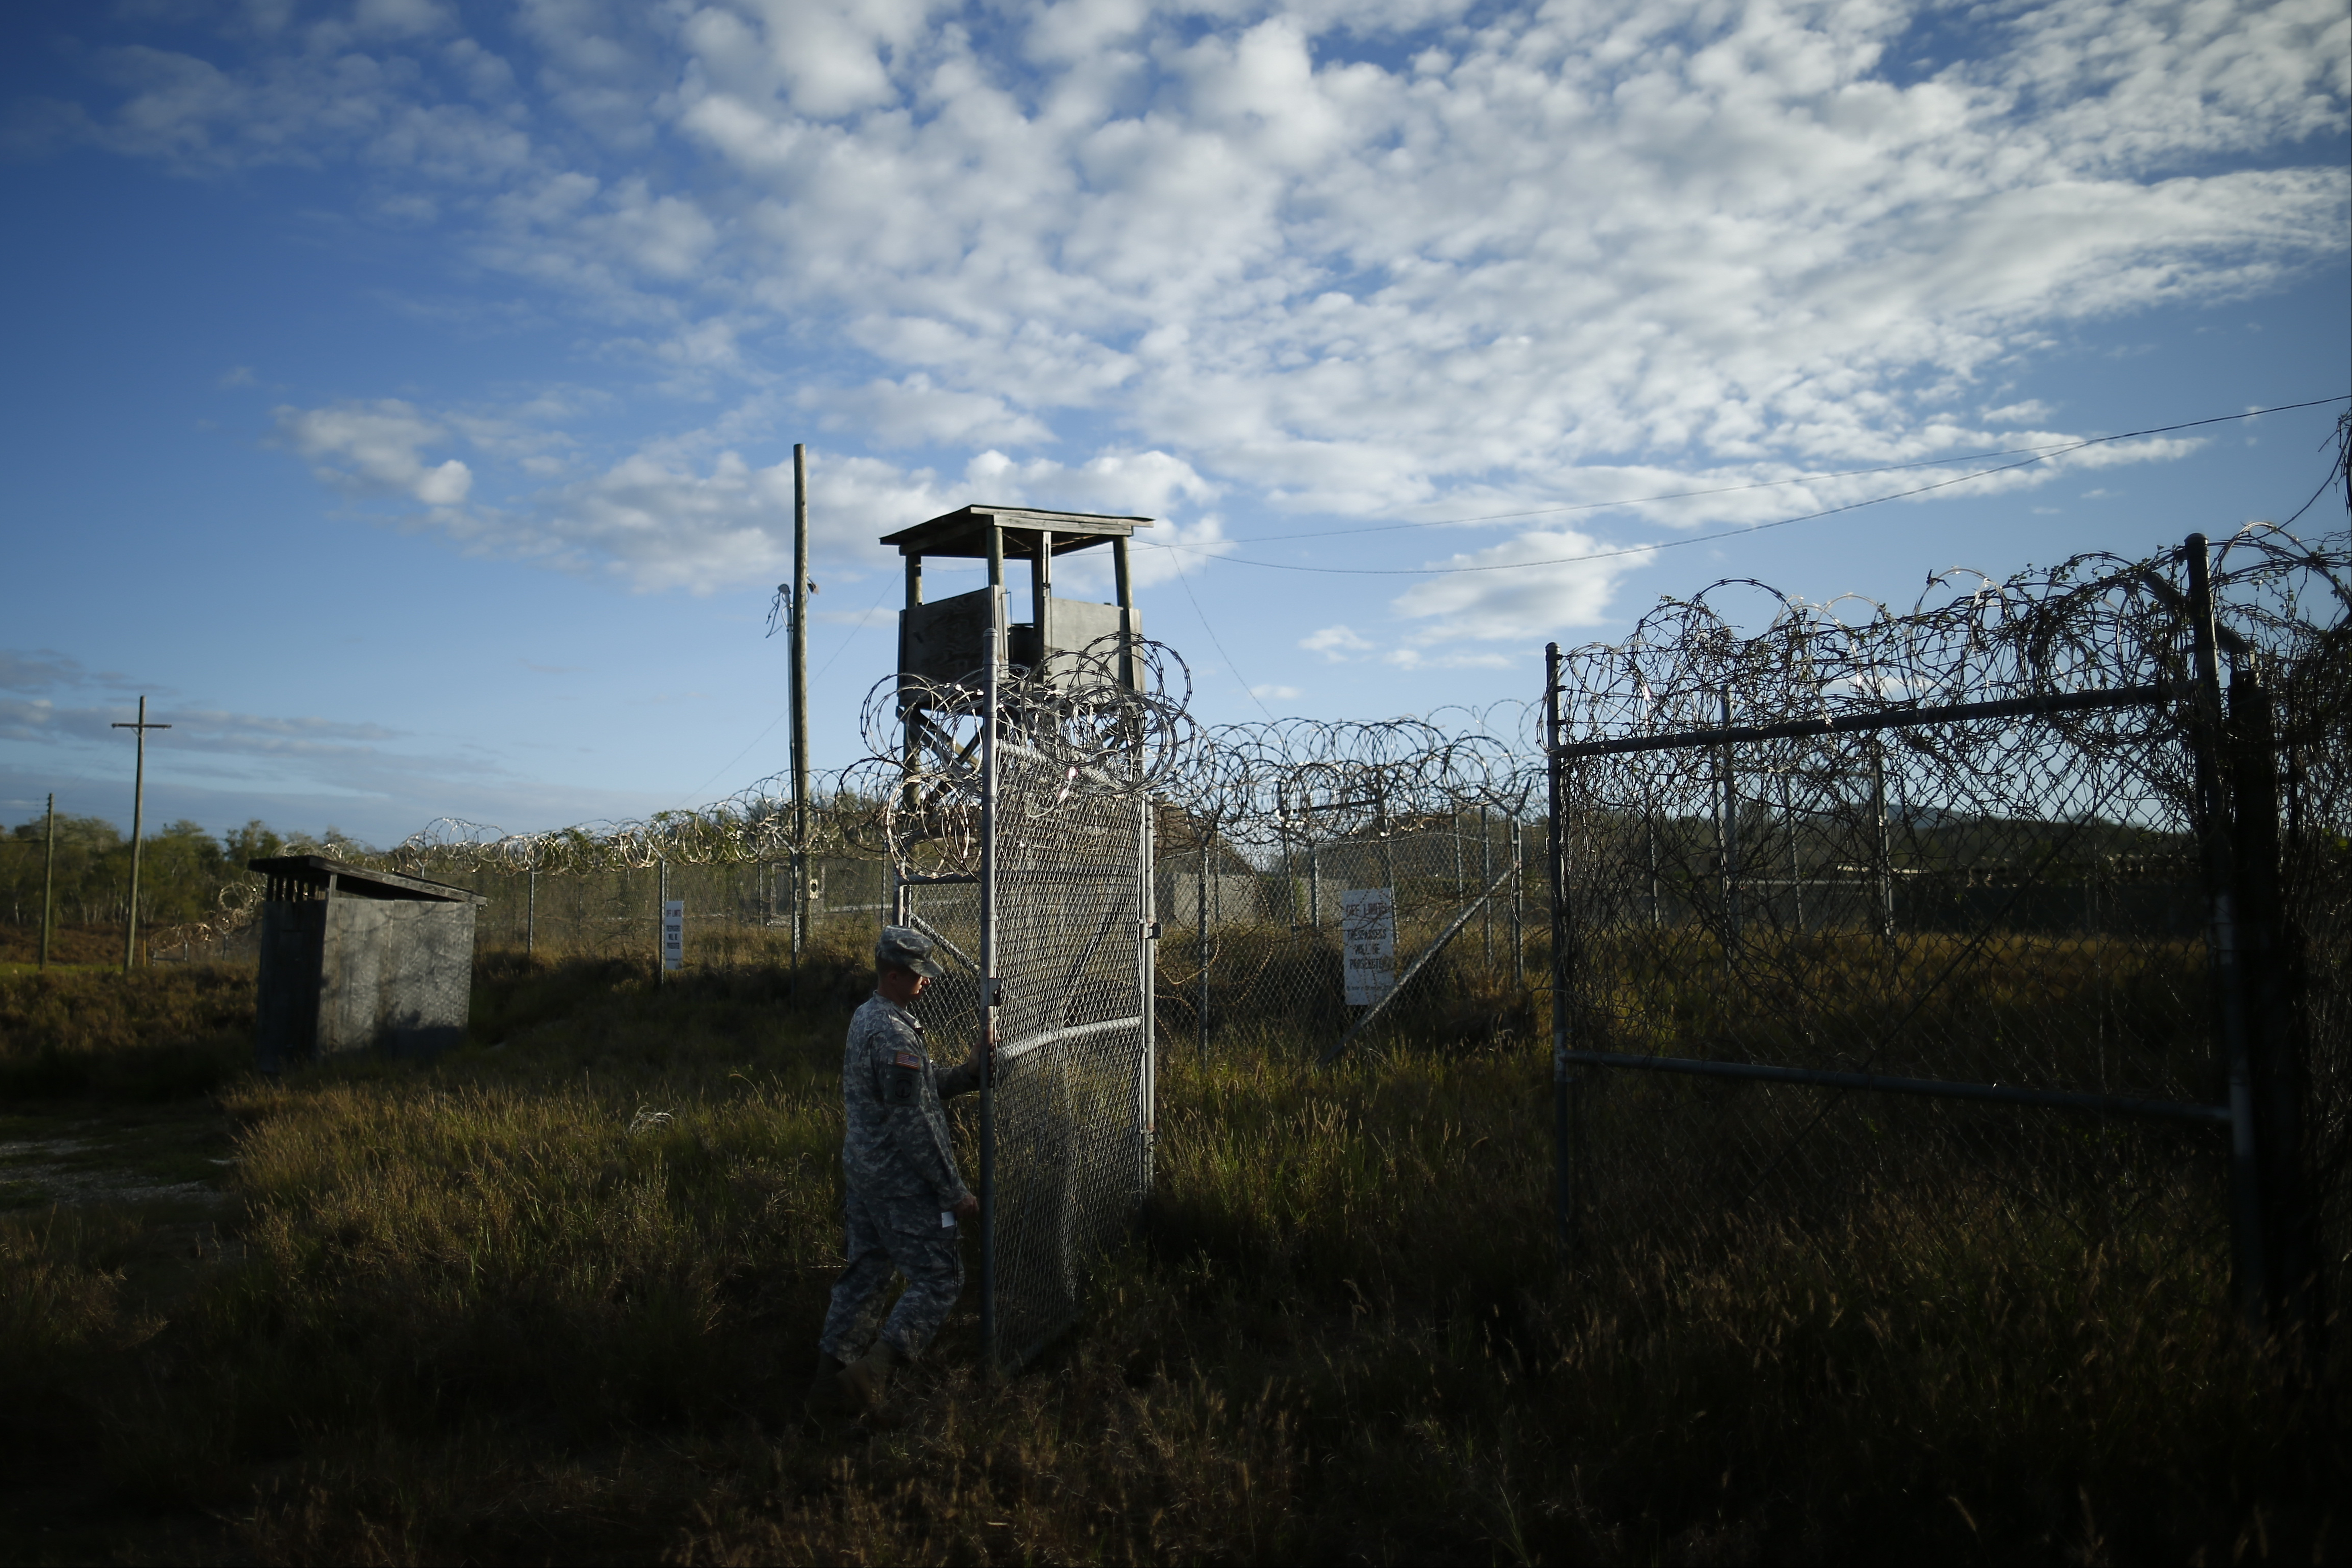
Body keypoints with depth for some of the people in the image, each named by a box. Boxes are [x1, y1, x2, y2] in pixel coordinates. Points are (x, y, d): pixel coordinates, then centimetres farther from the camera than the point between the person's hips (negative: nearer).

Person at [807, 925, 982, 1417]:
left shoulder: (863, 1018, 11)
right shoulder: (895, 1034, -21)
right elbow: (912, 1125, -22)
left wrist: (966, 1074, 4)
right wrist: (956, 1192, -17)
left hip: (862, 1173, 10)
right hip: (902, 1185, -10)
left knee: (865, 1271, 17)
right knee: (939, 1278, -2)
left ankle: (830, 1375, 22)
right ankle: (873, 1370, -8)